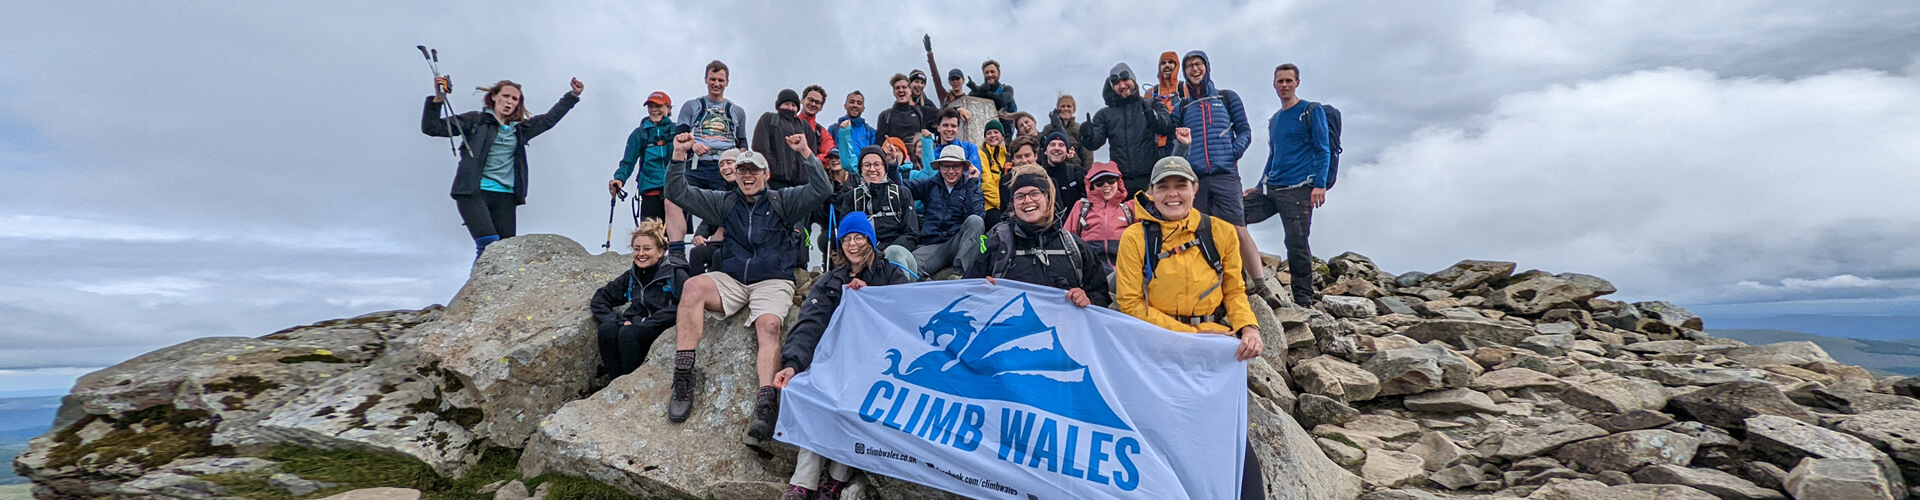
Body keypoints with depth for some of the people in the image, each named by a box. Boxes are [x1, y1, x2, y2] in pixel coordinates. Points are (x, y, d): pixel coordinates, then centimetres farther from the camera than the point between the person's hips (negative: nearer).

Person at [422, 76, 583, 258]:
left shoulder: (520, 129, 20)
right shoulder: (475, 121, 8)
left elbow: (550, 118, 30)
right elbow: (432, 128, 5)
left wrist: (573, 95, 30)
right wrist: (437, 100, -7)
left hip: (505, 197, 4)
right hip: (472, 193, -4)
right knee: (488, 243, -24)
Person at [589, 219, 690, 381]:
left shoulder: (675, 274, -2)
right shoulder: (632, 276, 18)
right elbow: (600, 299, 20)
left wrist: (648, 324, -21)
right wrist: (618, 320, -1)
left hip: (663, 331, -5)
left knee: (628, 333, -32)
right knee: (607, 329, -25)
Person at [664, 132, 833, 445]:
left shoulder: (782, 201, 10)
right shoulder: (725, 202, 18)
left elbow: (822, 190, -3)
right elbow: (678, 194, 14)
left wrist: (806, 153, -15)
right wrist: (679, 156, 0)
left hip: (773, 282, -3)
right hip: (732, 281, 3)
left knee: (769, 326, -32)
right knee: (694, 285, -28)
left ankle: (766, 407, -43)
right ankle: (683, 378, -30)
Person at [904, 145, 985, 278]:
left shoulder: (970, 187, 10)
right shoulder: (930, 185, 17)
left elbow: (978, 215, -9)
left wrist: (972, 183, -4)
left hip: (958, 243, 2)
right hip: (931, 246, -1)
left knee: (975, 220, -31)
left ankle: (961, 271, -29)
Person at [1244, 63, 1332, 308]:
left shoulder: (1312, 111, 2)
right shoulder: (1274, 120, 20)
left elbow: (1323, 151, -4)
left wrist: (1320, 184, -15)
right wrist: (1259, 187, 23)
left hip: (1299, 189, -7)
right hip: (1271, 188, 7)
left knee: (1297, 244, -7)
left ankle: (1304, 301, 3)